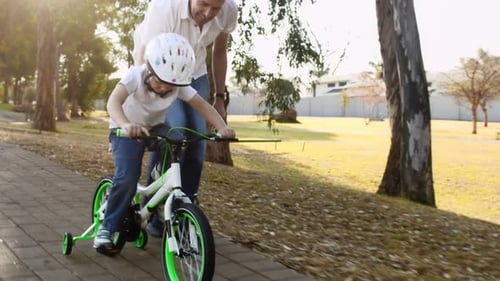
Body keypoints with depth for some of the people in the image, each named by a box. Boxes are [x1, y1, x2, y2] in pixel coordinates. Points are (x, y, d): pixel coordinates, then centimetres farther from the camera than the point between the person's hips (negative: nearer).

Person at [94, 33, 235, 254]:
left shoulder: (179, 85, -18)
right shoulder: (136, 75, -29)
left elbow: (203, 105, -19)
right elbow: (113, 101, -43)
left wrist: (222, 127, -38)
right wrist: (126, 125, -64)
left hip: (156, 128, 4)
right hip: (127, 130, -4)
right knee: (127, 178, -23)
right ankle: (107, 228, -7)